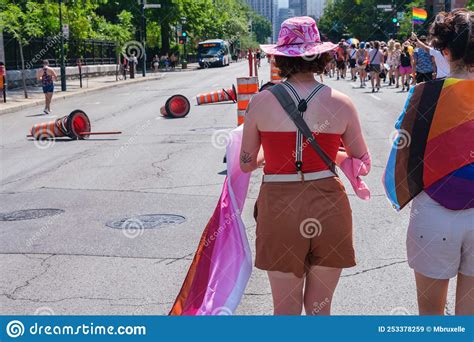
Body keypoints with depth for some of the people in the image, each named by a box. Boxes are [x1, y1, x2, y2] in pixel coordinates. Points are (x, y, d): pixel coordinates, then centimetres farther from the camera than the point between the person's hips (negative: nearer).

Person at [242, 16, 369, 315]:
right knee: (320, 308, 16)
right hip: (329, 207, 1)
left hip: (279, 209, -1)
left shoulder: (261, 102, -5)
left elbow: (246, 164, 4)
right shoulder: (341, 103, -4)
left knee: (286, 308, 14)